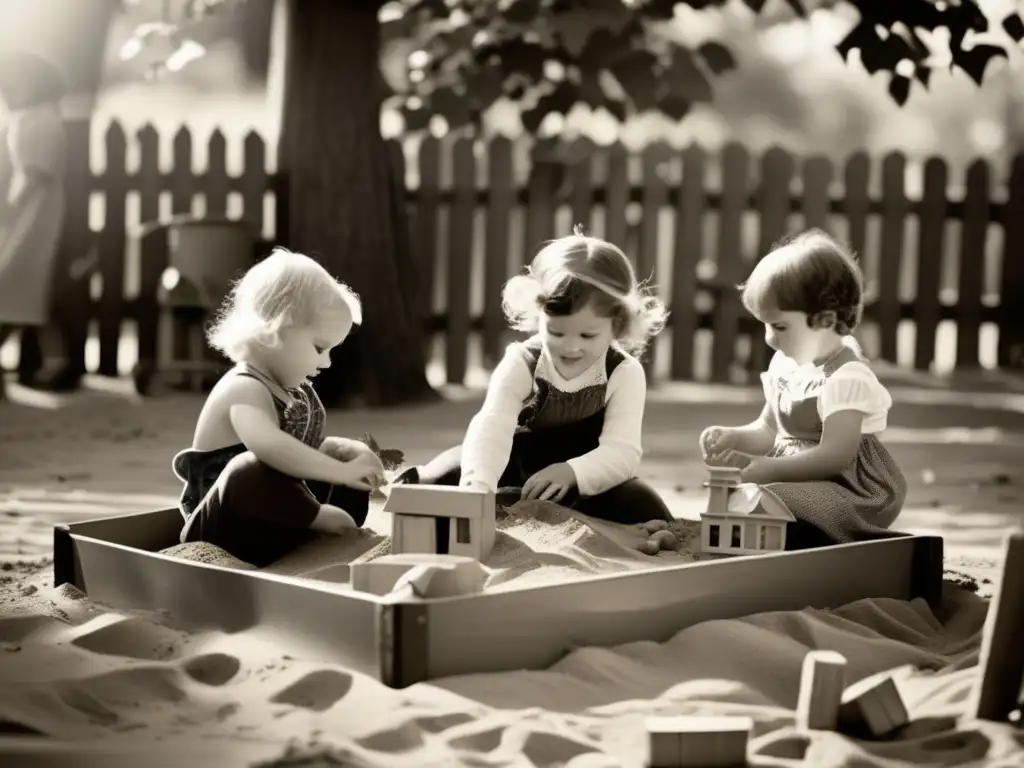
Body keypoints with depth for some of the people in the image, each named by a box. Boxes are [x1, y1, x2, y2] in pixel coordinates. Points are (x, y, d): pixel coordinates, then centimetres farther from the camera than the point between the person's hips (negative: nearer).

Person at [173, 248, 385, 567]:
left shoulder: (294, 390, 11)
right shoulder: (244, 391, -21)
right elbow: (271, 447, -43)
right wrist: (341, 470, -36)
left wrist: (341, 449, 4)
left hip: (280, 530, 10)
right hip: (228, 539, -10)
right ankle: (325, 520, -20)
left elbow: (304, 448, 26)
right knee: (250, 473, -41)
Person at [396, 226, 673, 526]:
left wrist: (572, 473, -45)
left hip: (587, 481, 0)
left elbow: (623, 453, -25)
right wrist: (478, 485, -56)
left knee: (644, 508, -26)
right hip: (515, 468, 0)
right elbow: (491, 428, -36)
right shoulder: (520, 364, -19)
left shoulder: (625, 374, -17)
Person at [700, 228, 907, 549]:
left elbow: (835, 456, -27)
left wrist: (771, 470, -30)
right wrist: (733, 438, 0)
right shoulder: (785, 365, 8)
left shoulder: (846, 379, -20)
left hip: (846, 491, -9)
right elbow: (769, 430, 20)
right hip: (803, 480, 9)